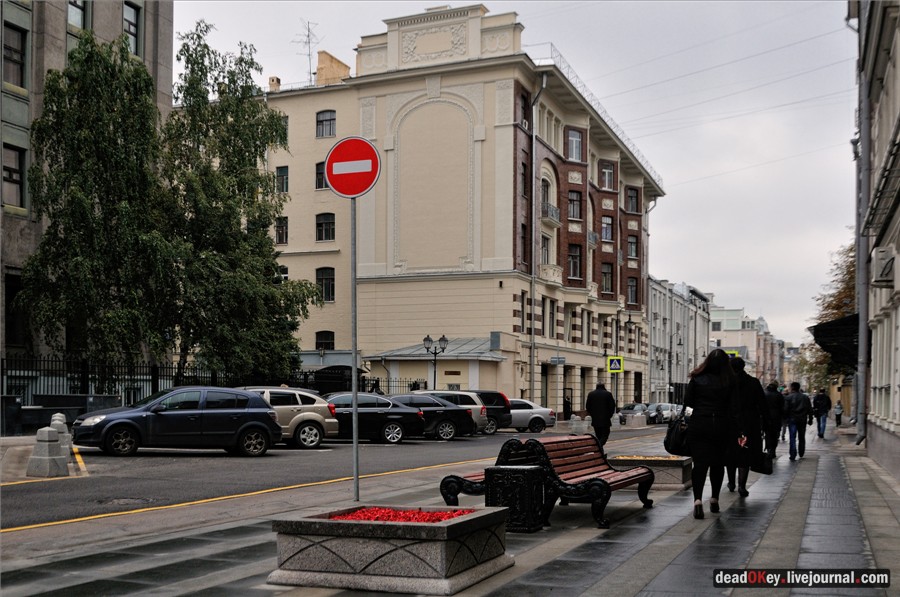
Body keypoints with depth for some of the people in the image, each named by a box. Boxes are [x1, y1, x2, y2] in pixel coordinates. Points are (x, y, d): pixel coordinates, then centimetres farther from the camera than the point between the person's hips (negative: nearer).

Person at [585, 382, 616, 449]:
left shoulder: (590, 394, 5)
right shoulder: (608, 394, -2)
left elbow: (587, 406, 6)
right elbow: (612, 406, -2)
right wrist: (609, 415, 10)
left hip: (595, 419, 3)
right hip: (605, 419, -3)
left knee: (598, 435, 12)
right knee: (605, 434, 1)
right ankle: (599, 446, -22)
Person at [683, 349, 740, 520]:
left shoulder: (697, 379, -3)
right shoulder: (730, 381, -4)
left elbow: (688, 401, 1)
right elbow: (733, 408, -5)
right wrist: (734, 431, -1)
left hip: (699, 425, -1)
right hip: (721, 427, 1)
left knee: (700, 462, -4)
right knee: (718, 463, 15)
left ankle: (698, 499, -22)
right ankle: (714, 499, 23)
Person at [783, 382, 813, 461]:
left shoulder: (788, 397, -7)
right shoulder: (805, 397, 6)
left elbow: (786, 410, -11)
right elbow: (810, 409, 8)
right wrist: (810, 419, 14)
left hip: (792, 420, -4)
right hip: (803, 420, 4)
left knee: (792, 438, -4)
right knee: (802, 438, 16)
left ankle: (793, 455, -13)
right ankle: (801, 453, 25)